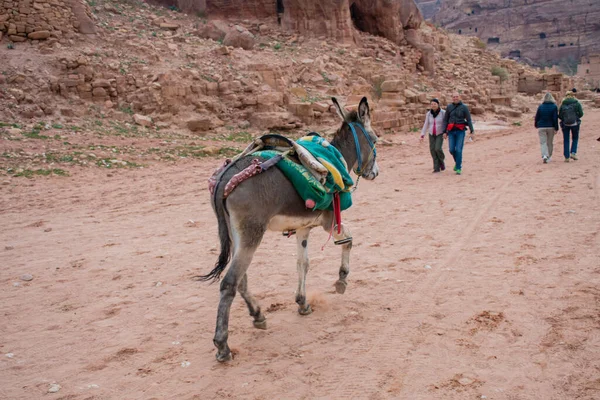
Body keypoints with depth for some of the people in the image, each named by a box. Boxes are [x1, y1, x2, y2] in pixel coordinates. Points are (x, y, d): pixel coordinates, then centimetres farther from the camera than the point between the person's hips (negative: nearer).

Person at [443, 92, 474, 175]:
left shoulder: (464, 107, -1)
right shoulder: (449, 107, 6)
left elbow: (469, 120, -3)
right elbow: (445, 120, 8)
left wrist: (472, 132, -11)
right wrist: (444, 132, 2)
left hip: (460, 131, -3)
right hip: (451, 131, 3)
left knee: (458, 150, -11)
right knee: (452, 150, -1)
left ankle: (458, 168, -2)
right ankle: (457, 162, 28)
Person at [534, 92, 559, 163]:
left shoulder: (540, 106, -2)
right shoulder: (554, 106, -5)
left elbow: (537, 117, 4)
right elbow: (555, 118, -9)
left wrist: (536, 125, 20)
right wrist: (556, 128, -6)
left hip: (541, 127, 0)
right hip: (551, 127, 0)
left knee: (543, 142, -1)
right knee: (550, 143, 12)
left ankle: (544, 155, -23)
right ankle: (549, 157, 20)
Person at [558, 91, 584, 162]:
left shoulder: (563, 104, 1)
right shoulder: (577, 103, -2)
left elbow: (559, 116, -1)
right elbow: (581, 114, -5)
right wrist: (576, 116, 15)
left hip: (565, 124, 1)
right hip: (575, 123, -1)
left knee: (566, 140, 8)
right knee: (575, 139, 18)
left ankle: (567, 157, 6)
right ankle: (573, 153, 3)